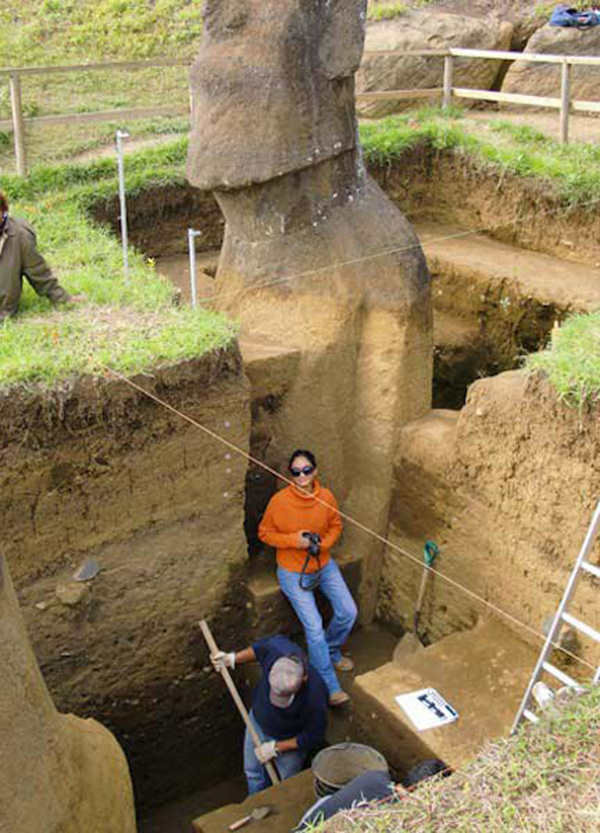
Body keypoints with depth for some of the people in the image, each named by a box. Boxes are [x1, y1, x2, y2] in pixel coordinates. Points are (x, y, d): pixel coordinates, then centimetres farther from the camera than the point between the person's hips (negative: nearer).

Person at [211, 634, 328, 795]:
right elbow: (261, 647, -10)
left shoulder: (315, 699, -44)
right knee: (253, 772, 28)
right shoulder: (277, 648, -37)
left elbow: (313, 738, -24)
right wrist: (231, 659, -10)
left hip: (290, 740, -4)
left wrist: (275, 747, -17)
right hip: (258, 720, 4)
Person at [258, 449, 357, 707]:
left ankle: (331, 652, 31)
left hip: (324, 565, 4)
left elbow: (335, 525, 7)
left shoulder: (326, 497, -9)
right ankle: (330, 688, 2)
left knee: (348, 612, 0)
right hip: (293, 572, -4)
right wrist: (293, 540, -21)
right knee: (314, 627, -11)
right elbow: (265, 532, -8)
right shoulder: (279, 500, -20)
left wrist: (324, 543, -13)